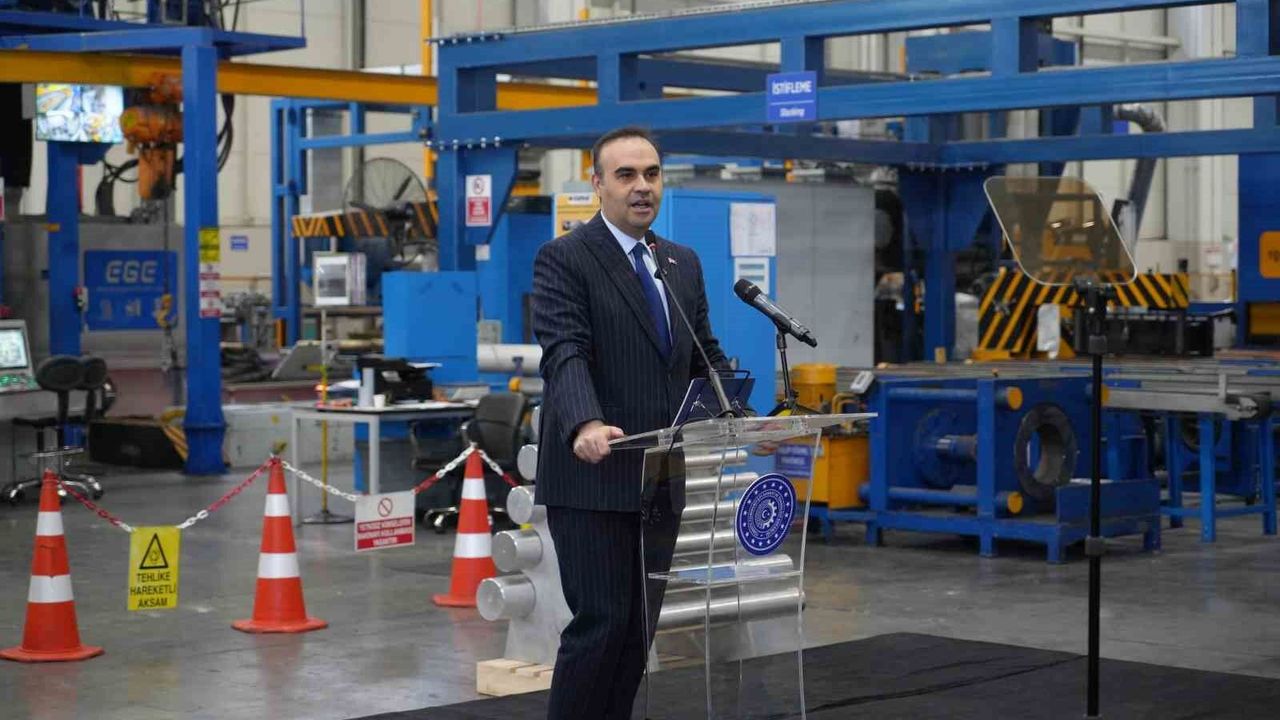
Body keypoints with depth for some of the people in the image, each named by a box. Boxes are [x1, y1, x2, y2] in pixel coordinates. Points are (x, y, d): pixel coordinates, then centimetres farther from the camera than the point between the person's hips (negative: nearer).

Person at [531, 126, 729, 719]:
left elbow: (706, 358, 17)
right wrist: (585, 425, -39)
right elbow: (564, 355, -21)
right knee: (600, 623, -7)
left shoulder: (683, 264, 14)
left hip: (660, 479, 7)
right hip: (591, 478, -7)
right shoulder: (564, 260, -7)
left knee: (639, 627, 9)